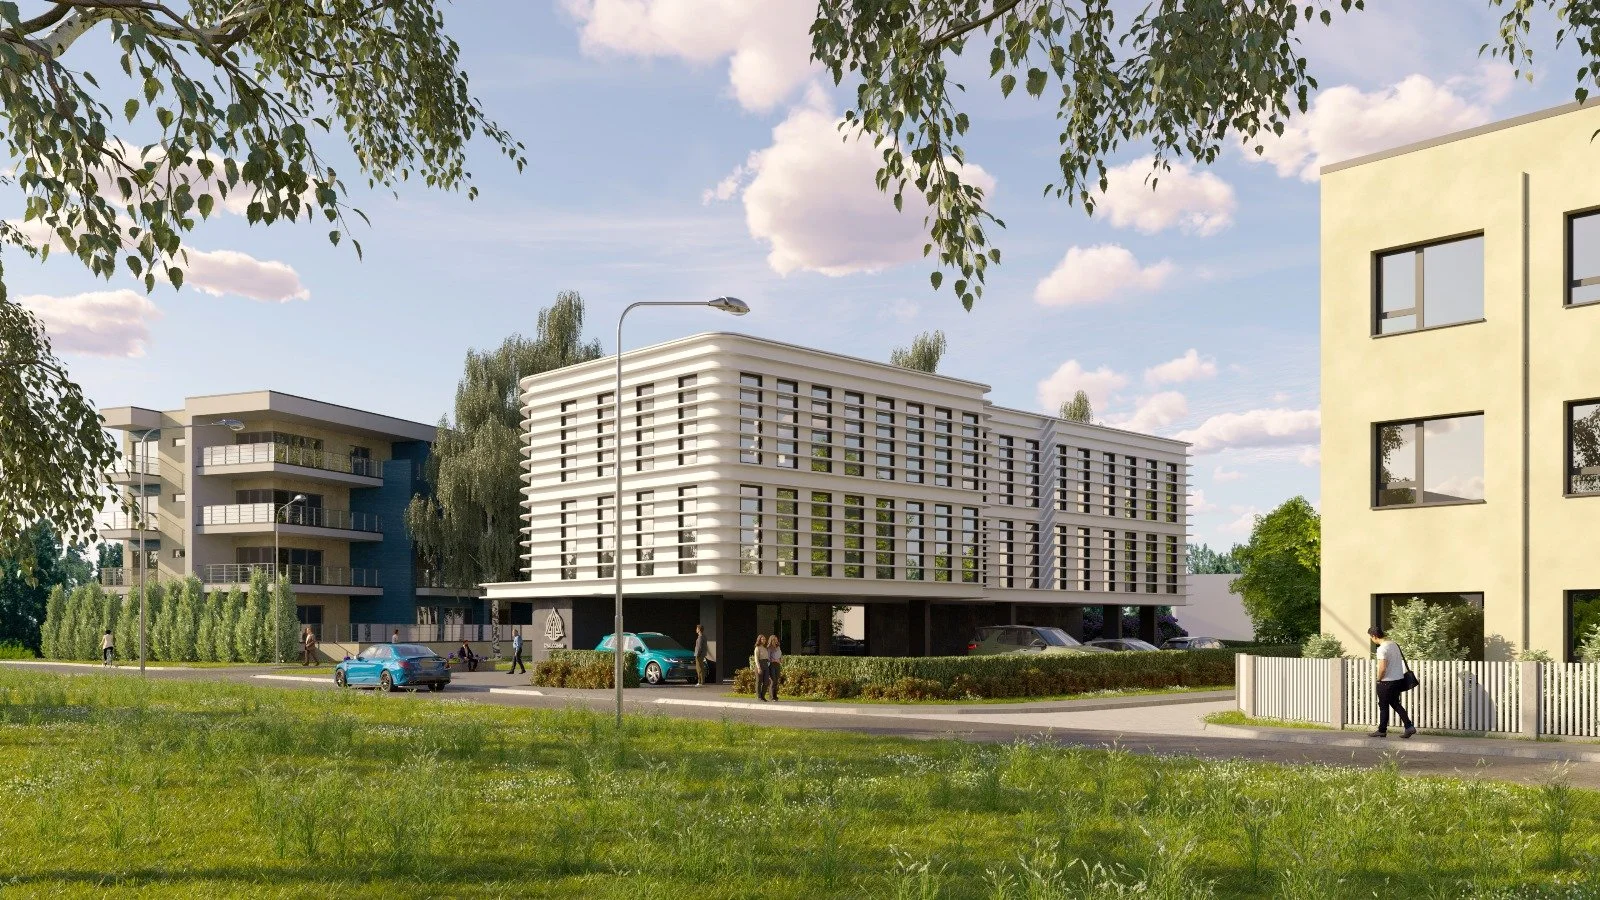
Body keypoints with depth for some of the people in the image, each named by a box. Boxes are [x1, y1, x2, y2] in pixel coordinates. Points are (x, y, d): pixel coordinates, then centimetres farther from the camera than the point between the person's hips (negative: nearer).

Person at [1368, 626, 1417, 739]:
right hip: (1398, 679, 8)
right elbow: (1402, 659, 17)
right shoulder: (1394, 644, 7)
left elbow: (1382, 668, -26)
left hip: (1387, 682, -8)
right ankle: (1409, 726, 8)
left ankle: (1382, 730, 13)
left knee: (1383, 706, 4)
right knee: (1396, 704, 17)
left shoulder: (1382, 649, -21)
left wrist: (1378, 679, -10)